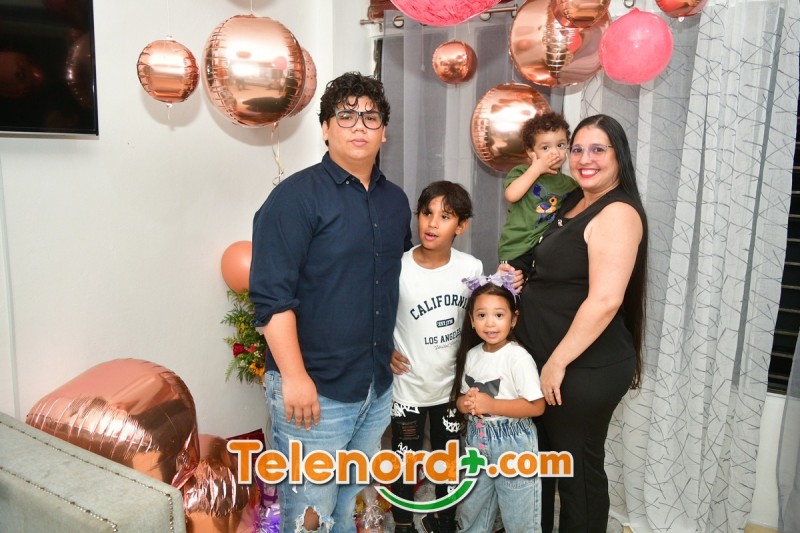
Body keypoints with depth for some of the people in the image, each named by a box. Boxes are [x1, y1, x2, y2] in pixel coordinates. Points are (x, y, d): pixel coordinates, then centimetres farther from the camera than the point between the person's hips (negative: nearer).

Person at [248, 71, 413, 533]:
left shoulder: (396, 201, 10)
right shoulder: (297, 196, -11)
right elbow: (272, 295, -17)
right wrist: (294, 377, -20)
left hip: (379, 387, 7)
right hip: (315, 389, -6)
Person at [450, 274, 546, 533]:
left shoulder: (518, 358, -18)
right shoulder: (471, 355, 1)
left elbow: (537, 406, -20)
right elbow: (461, 396, 11)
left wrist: (491, 405, -24)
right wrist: (465, 403, -13)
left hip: (513, 444, -6)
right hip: (477, 441, 6)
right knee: (472, 511, 22)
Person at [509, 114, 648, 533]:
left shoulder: (618, 213, -18)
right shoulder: (573, 204, 11)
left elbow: (604, 300, -27)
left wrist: (558, 362, -22)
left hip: (585, 368, -9)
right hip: (546, 360, 10)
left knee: (578, 468, 8)